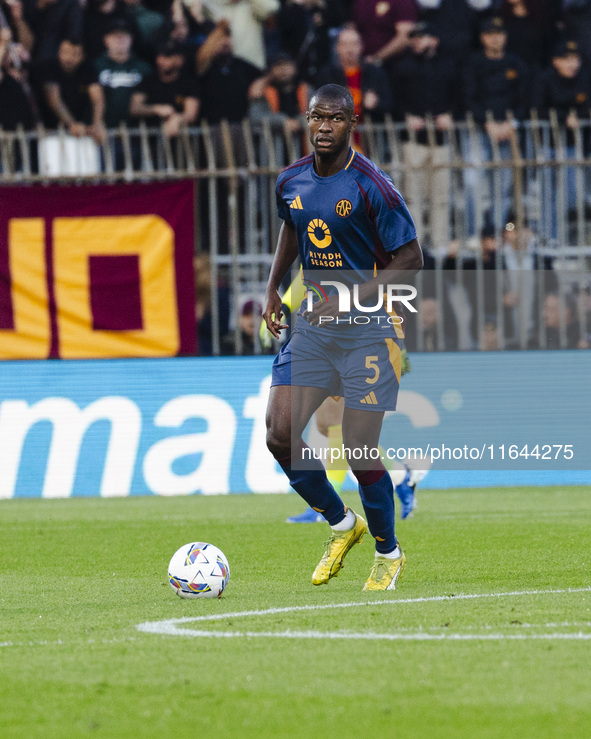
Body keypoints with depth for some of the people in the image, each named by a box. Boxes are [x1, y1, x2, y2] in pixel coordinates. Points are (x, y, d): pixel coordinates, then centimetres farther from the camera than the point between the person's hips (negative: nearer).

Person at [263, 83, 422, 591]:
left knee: (360, 454, -6)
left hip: (367, 330, -5)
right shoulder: (291, 182, 3)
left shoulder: (372, 186, -15)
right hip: (312, 325, 6)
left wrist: (351, 299, -20)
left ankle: (389, 554, 18)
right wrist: (273, 289, 16)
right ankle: (341, 525, 17)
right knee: (280, 435, -6)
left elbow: (410, 259, -12)